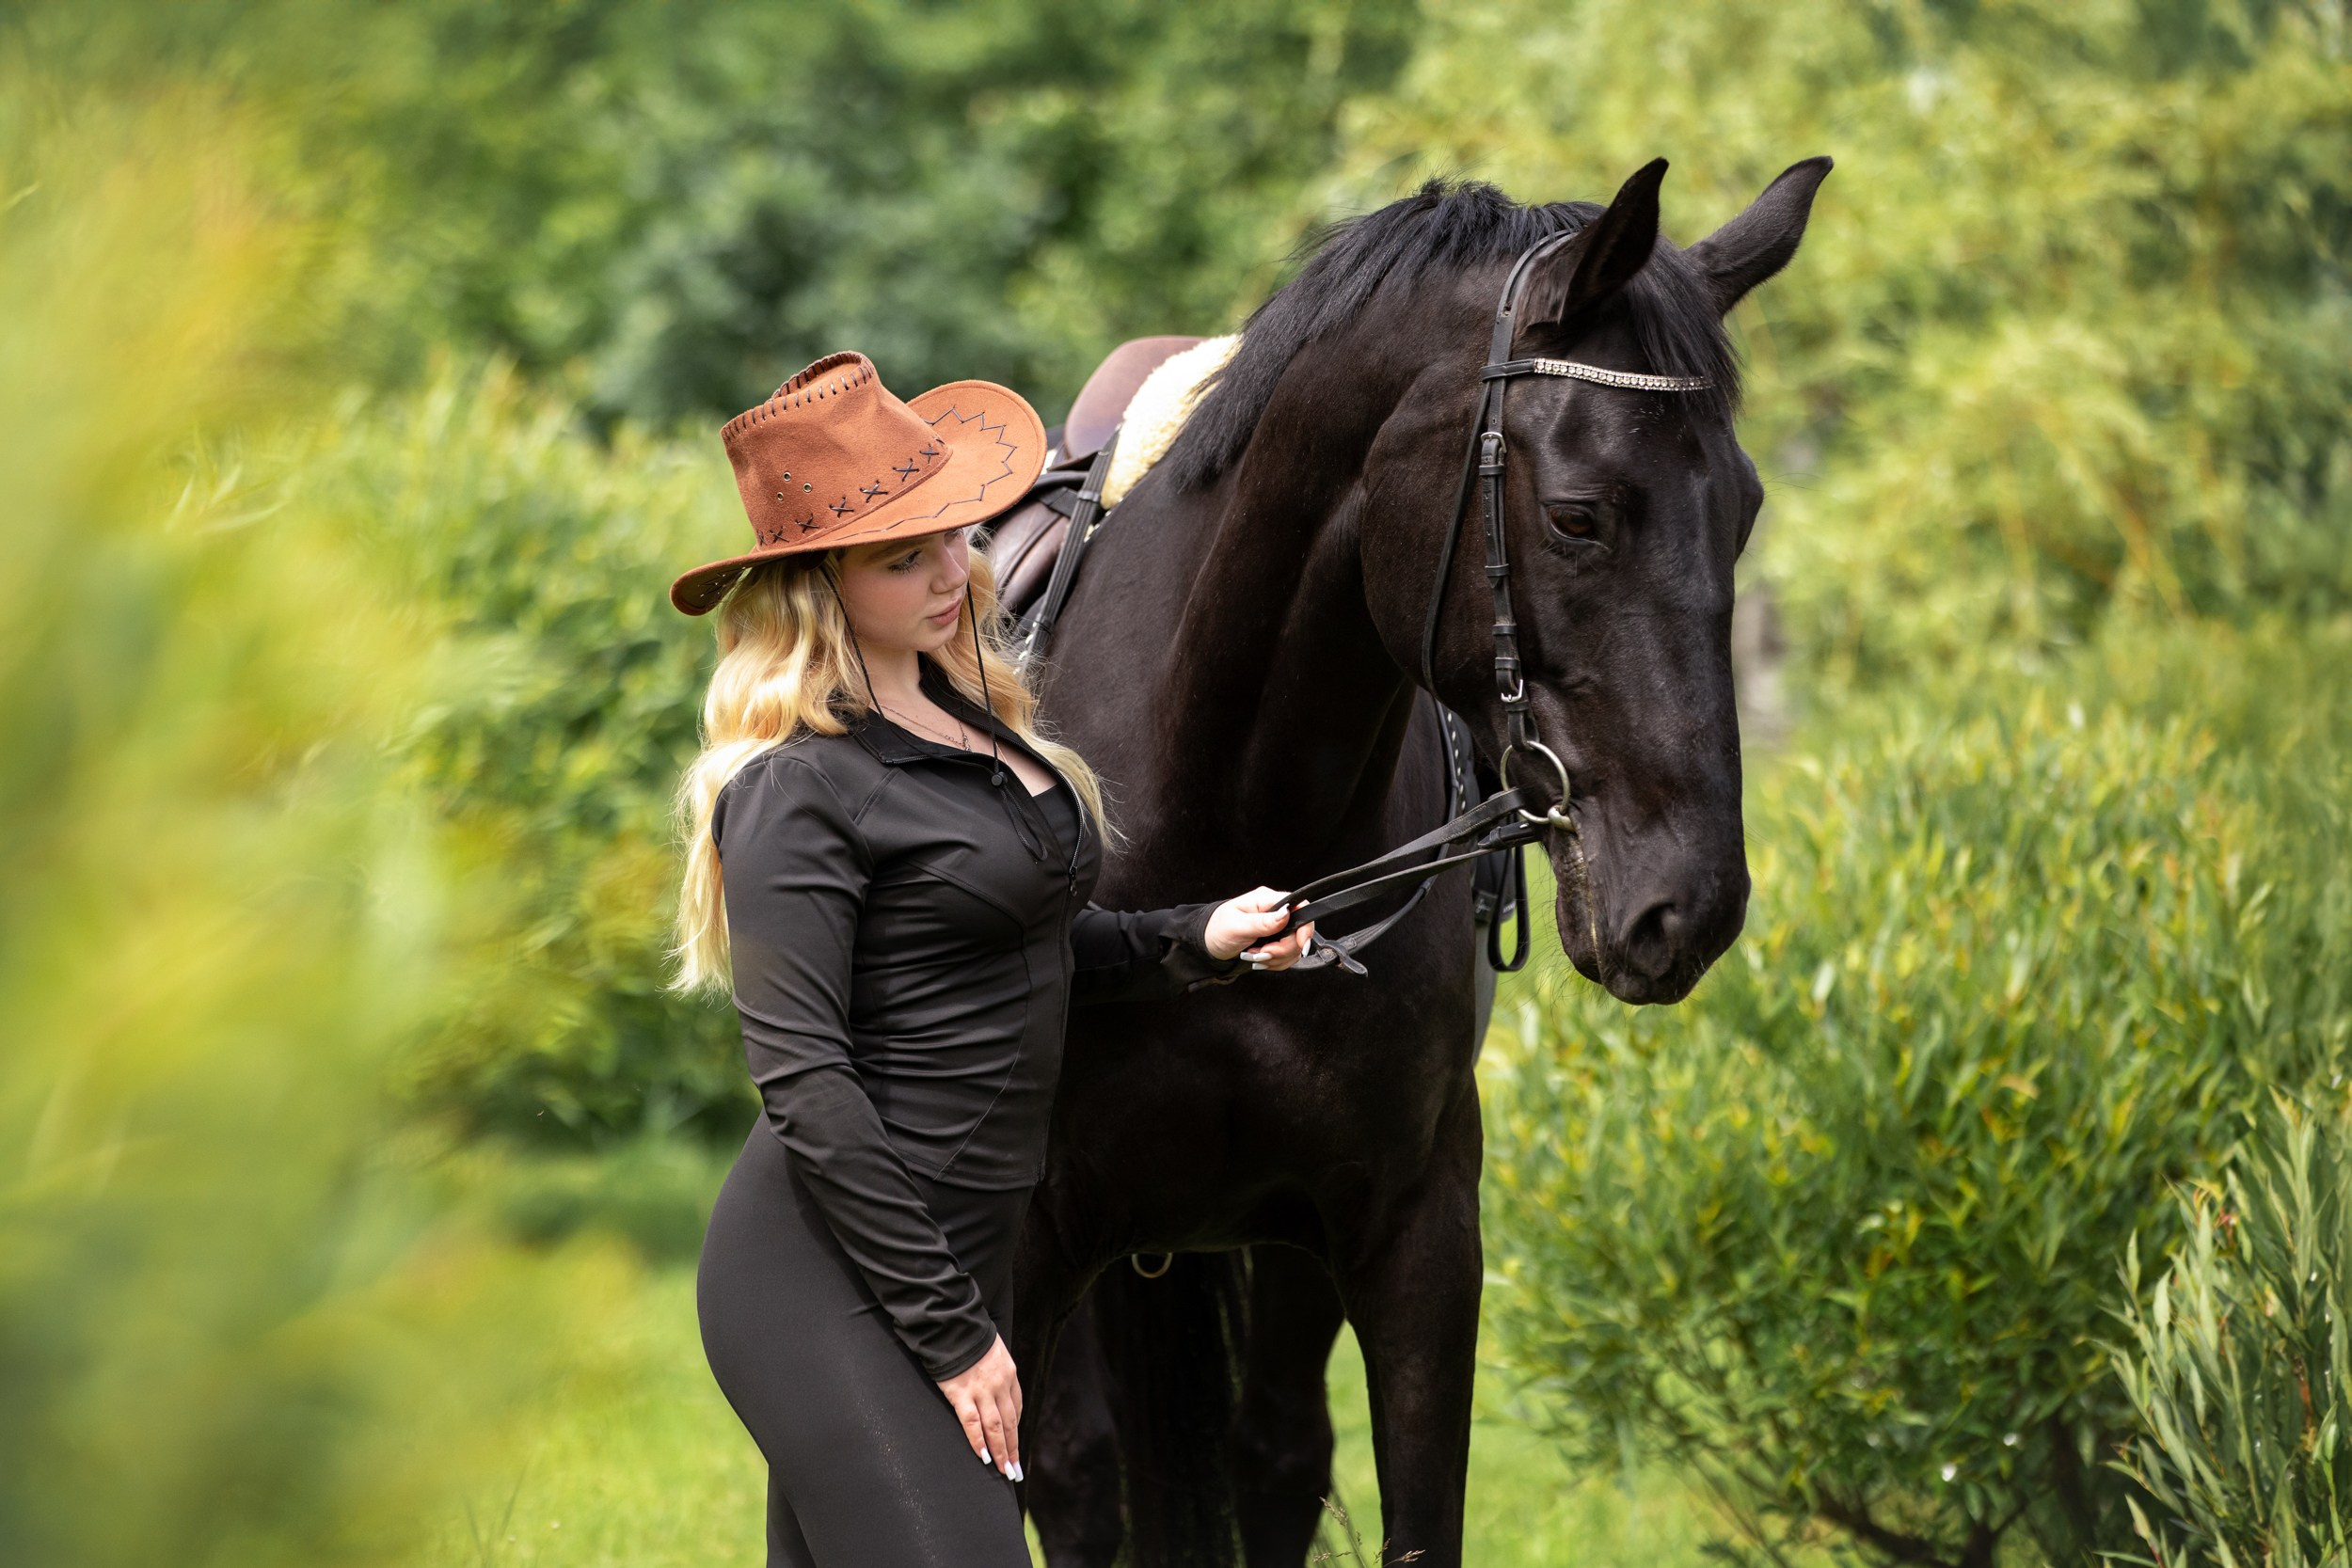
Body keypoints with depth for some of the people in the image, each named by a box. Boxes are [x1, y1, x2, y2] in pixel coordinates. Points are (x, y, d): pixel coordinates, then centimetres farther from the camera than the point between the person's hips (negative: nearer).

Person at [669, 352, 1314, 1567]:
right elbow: (804, 1081, -18)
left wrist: (1200, 941, 4)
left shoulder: (969, 712, 12)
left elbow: (1029, 950, 24)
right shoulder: (801, 784, -14)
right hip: (832, 1282, -9)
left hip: (966, 1241, 9)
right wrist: (951, 1333, -18)